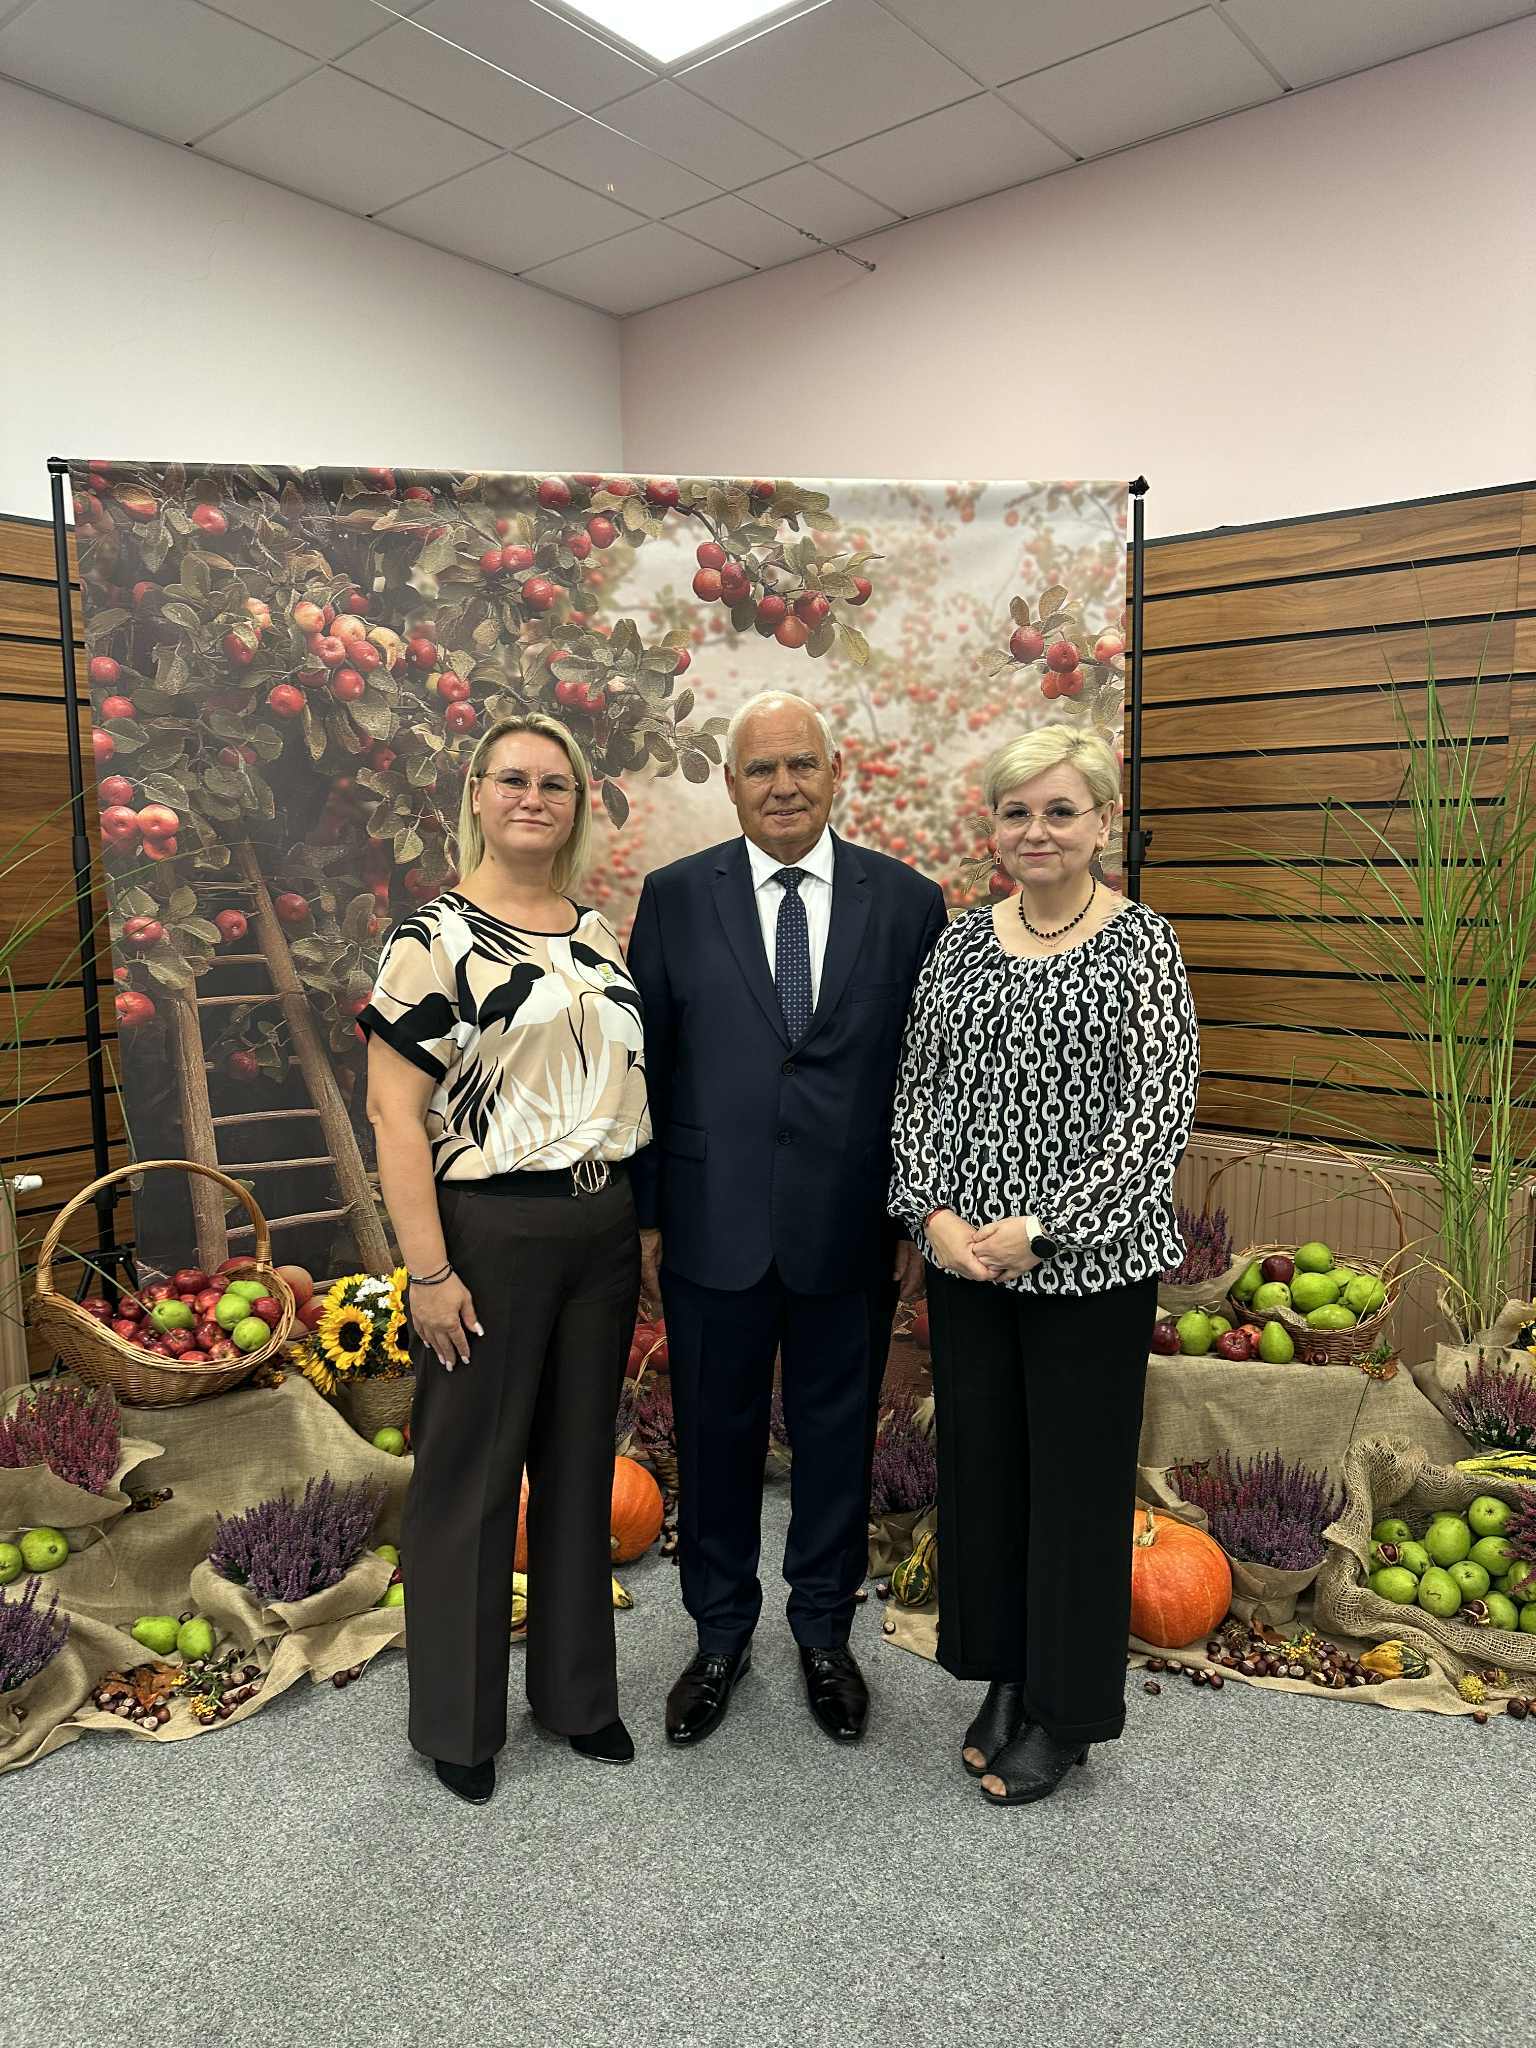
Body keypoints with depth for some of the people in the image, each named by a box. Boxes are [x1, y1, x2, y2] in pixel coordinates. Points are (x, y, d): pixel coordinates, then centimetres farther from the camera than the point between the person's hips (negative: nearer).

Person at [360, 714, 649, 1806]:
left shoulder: (600, 934, 8)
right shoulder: (433, 936, -9)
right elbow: (395, 1114, -12)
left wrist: (645, 1224, 10)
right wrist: (429, 1272, -15)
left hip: (603, 1231, 5)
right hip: (488, 1233, -5)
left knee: (580, 1462, 17)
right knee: (469, 1475, 10)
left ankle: (577, 1690, 36)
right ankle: (459, 1719, 31)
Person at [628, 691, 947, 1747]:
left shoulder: (908, 902, -2)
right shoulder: (675, 897, -1)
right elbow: (646, 1063, 1)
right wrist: (644, 1215, 0)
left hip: (851, 1230, 0)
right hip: (713, 1226, 0)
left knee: (838, 1434, 16)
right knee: (716, 1434, 15)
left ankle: (825, 1630, 39)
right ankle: (722, 1632, 38)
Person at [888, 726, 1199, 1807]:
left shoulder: (1141, 942, -8)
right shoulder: (962, 940, 5)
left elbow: (1159, 1113, -13)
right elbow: (920, 1087, 6)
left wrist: (1042, 1229, -17)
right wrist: (935, 1213, -8)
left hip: (1086, 1261, -4)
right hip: (965, 1255, 5)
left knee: (1078, 1474, 9)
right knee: (980, 1462, 15)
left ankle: (1068, 1709, 30)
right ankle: (1006, 1676, 37)